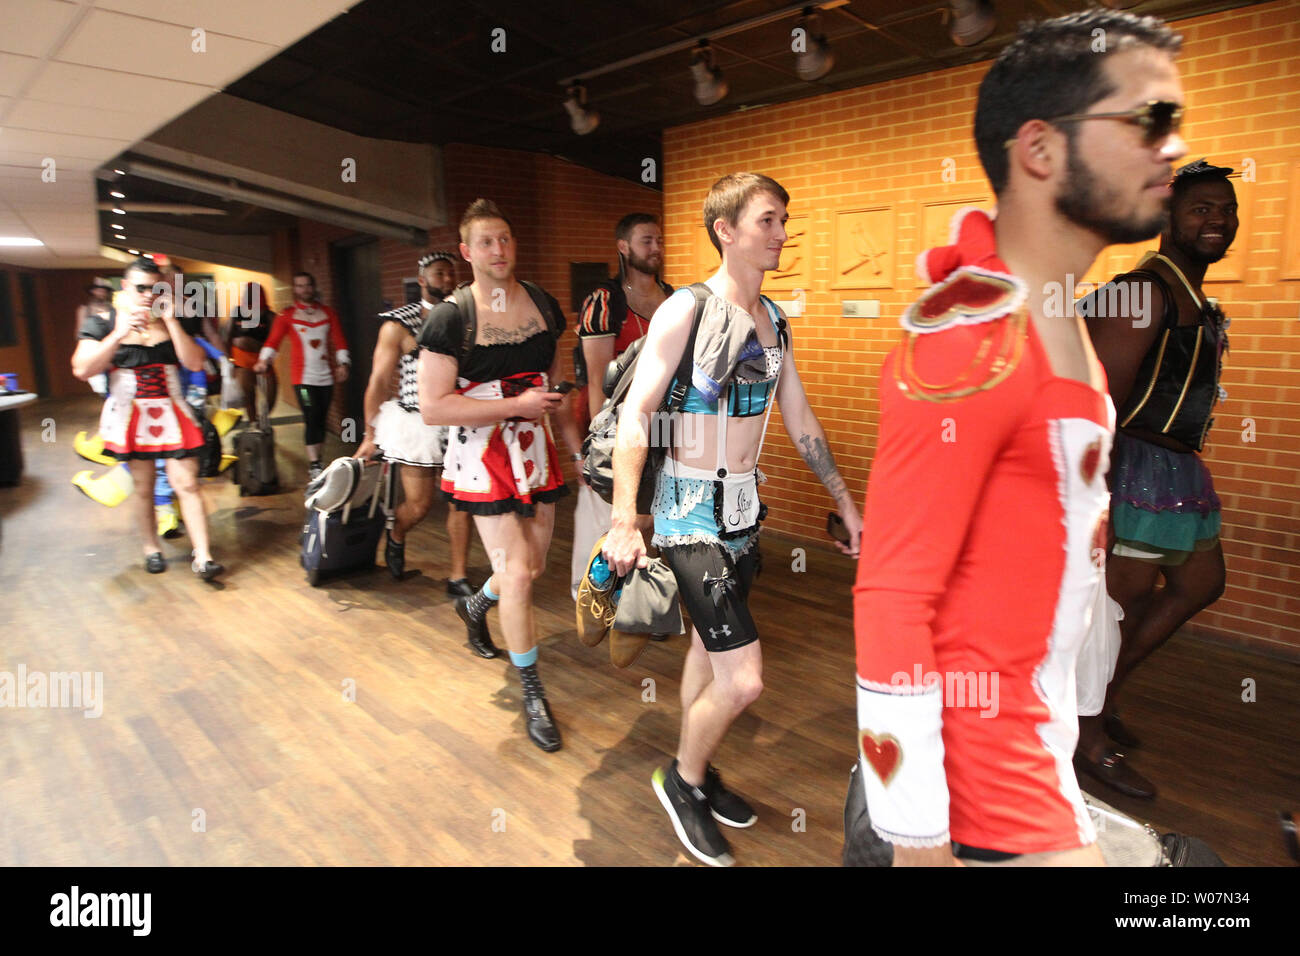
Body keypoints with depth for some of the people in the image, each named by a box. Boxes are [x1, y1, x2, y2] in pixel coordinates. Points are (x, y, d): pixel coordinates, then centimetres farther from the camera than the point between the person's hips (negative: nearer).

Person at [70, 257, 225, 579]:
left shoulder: (171, 324, 6)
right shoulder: (103, 325, 1)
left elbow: (195, 363, -7)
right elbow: (82, 370, -11)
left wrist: (171, 321, -12)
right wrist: (120, 334, -19)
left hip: (172, 415, 1)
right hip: (128, 417, -1)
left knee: (187, 483, -5)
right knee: (142, 488, 8)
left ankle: (202, 556, -4)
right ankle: (151, 549, 26)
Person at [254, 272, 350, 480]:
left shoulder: (328, 313, 12)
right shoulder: (287, 316, 4)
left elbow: (339, 340, 10)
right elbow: (273, 340, -5)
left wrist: (343, 363, -3)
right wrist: (264, 359, -21)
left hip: (326, 376, 3)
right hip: (303, 377, -3)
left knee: (321, 419, 8)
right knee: (311, 418, -13)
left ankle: (316, 462, 21)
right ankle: (314, 466, -10)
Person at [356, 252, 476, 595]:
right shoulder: (399, 325, -4)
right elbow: (379, 381, -4)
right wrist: (371, 435, -4)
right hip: (416, 424, -4)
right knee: (420, 504, 3)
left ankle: (458, 578, 13)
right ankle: (395, 536, 39)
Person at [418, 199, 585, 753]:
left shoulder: (543, 306, 5)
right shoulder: (451, 317, -12)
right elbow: (433, 406, -17)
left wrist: (578, 448, 13)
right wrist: (518, 405, -20)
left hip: (536, 452, 6)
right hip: (482, 458, -5)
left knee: (533, 566, 14)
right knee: (516, 571, -8)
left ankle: (474, 606, 48)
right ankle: (532, 694, 11)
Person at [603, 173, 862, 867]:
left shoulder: (774, 321, 10)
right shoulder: (685, 310, -12)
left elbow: (800, 420, 16)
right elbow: (635, 414, -17)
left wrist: (845, 503, 17)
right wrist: (624, 522, -27)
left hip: (745, 506, 7)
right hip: (693, 511, -7)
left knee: (709, 645, 19)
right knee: (743, 679, -8)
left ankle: (693, 775, 39)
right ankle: (684, 779, 20)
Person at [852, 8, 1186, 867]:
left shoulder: (1058, 319, 7)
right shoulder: (971, 339, -22)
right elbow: (891, 602, -24)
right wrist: (918, 835, -19)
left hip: (1039, 739, 8)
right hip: (980, 761, -8)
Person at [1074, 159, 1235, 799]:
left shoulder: (1197, 301, 16)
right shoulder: (1146, 293, -17)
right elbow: (1101, 402, -24)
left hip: (1178, 466, 10)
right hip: (1134, 464, -10)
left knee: (1201, 582, 18)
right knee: (1126, 601, -2)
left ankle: (1100, 691, 27)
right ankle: (1091, 740, 14)